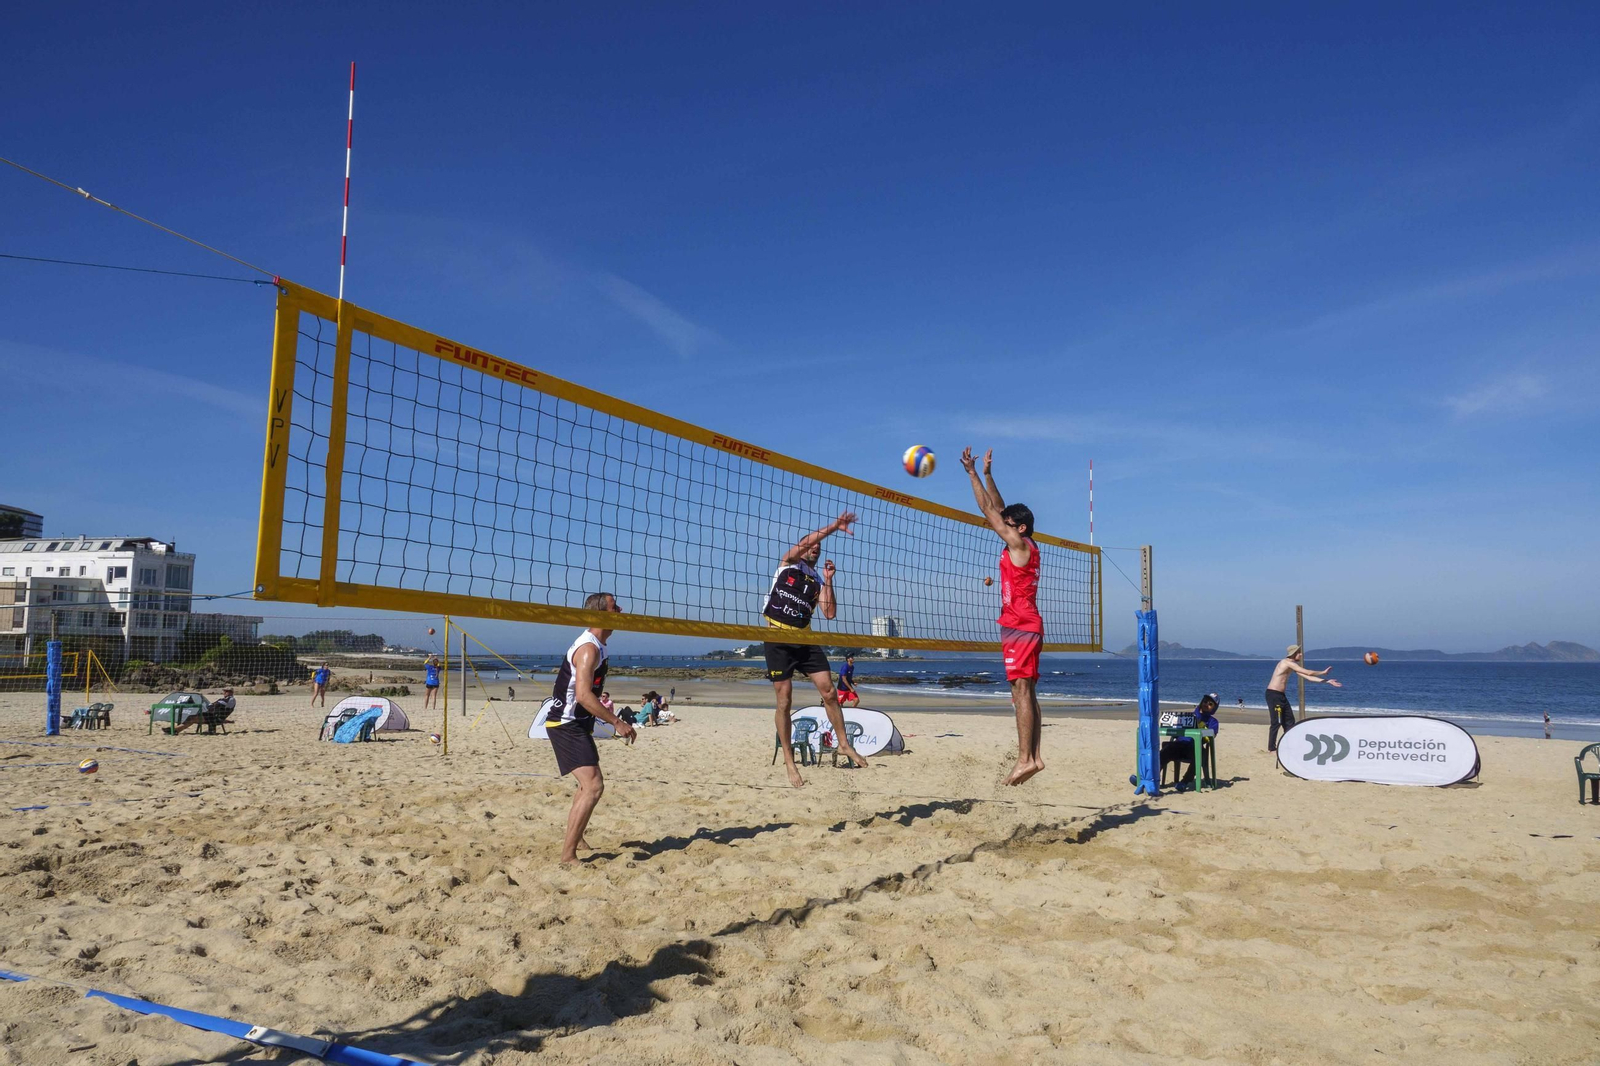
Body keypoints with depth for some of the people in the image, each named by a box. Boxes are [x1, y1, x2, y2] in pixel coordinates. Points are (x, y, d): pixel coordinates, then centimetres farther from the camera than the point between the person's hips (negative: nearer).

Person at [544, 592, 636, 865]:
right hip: (566, 726, -11)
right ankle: (568, 856, -17)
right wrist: (617, 722, -29)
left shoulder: (594, 645, 12)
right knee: (594, 787, -20)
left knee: (588, 784, 26)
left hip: (575, 724, 11)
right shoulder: (589, 648, -20)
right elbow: (583, 695, -31)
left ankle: (574, 838, 43)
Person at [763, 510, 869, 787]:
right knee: (784, 701, -3)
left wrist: (828, 580, -4)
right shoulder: (789, 563, 5)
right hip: (778, 639, -4)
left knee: (829, 692, -4)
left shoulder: (818, 581, 13)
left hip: (805, 640, 4)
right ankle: (789, 760, 6)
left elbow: (829, 613, 1)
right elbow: (804, 542, -15)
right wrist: (834, 526, -22)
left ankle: (844, 744, 11)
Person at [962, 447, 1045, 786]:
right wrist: (987, 474, 23)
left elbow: (988, 510, -7)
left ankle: (1025, 759, -18)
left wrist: (972, 472, -1)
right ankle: (1034, 756, 8)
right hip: (1027, 624, 10)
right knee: (1027, 691, 8)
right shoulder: (1023, 546, 17)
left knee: (1021, 689, -14)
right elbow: (998, 509, 24)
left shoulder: (1019, 544, -7)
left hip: (1020, 626, -10)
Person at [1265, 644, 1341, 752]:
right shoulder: (1287, 662, -16)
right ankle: (1271, 747, -2)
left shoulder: (1292, 665, 14)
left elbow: (1307, 677, 15)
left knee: (1289, 720, 13)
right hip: (1273, 694, -10)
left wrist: (1327, 681, 13)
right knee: (1276, 722, -8)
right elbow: (1308, 673, -15)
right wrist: (1323, 672, 2)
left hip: (1280, 695, 10)